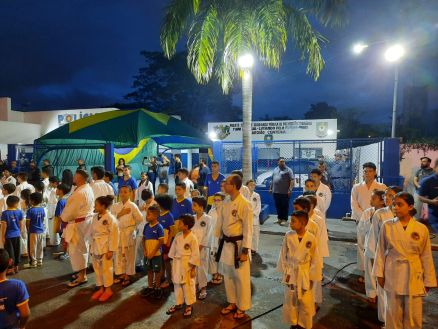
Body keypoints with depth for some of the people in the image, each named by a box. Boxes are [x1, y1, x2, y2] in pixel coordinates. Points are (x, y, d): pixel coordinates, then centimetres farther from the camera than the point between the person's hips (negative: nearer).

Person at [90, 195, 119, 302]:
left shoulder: (111, 219, -18)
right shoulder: (95, 217, 5)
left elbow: (113, 235, -17)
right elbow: (92, 233, 14)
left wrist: (111, 250, -17)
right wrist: (91, 246, 13)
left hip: (105, 247, -7)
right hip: (95, 246, 8)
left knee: (106, 268, 3)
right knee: (97, 268, 15)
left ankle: (108, 289, 19)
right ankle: (100, 288, 30)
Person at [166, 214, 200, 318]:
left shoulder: (192, 238, -18)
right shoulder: (178, 236, 0)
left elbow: (195, 255, -14)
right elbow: (173, 249, 9)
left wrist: (193, 268, -12)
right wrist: (173, 263, 11)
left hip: (187, 264, -6)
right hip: (177, 263, 6)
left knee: (188, 285, 5)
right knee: (177, 284, 16)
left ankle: (189, 305, 24)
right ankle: (178, 303, 34)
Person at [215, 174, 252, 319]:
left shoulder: (244, 204, -19)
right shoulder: (225, 202, 3)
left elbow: (248, 229, -17)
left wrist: (245, 250, -17)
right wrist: (220, 240, 15)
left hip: (238, 244, -7)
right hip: (226, 243, 7)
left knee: (241, 277, 7)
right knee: (228, 275, 18)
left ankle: (242, 307, 26)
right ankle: (232, 303, 37)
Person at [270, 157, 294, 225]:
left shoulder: (288, 170, -3)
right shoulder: (275, 170, 15)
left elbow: (292, 180, -11)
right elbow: (272, 180, 20)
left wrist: (290, 189, -18)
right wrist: (271, 188, 17)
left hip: (285, 192, -5)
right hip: (276, 191, 5)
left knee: (285, 206, 1)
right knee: (278, 206, 11)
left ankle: (284, 219, 9)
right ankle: (279, 218, 22)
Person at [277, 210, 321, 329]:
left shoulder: (311, 239, -16)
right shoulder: (288, 235, -12)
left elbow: (315, 260, -7)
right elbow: (283, 255, -1)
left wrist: (312, 277, -3)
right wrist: (285, 272, 0)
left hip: (305, 275, -2)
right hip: (290, 274, 2)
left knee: (306, 303, 12)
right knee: (290, 301, 15)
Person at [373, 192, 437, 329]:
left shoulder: (422, 229, -6)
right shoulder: (387, 226, -6)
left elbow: (426, 256, 1)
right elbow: (381, 251, 0)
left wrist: (428, 281, 4)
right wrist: (380, 273, -1)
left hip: (414, 276, 0)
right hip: (393, 275, 0)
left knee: (413, 314, 11)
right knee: (393, 312, 12)